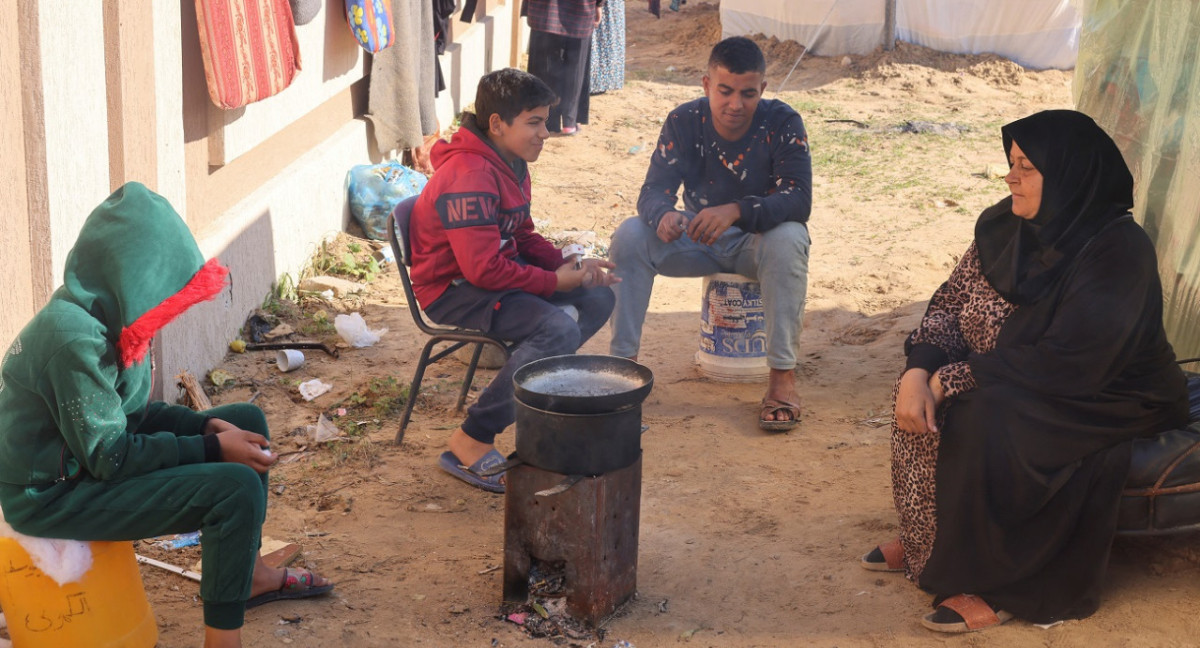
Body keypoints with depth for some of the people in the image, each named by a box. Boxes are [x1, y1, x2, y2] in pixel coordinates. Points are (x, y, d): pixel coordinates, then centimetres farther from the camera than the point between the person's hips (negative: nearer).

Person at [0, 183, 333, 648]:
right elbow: (108, 456, -24)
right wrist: (212, 448, -19)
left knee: (246, 421, 13)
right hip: (53, 493, -10)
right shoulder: (76, 337, -28)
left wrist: (205, 426, -3)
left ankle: (250, 574, 24)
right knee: (235, 487, -24)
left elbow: (126, 412, 11)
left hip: (88, 453, 10)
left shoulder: (99, 311, 1)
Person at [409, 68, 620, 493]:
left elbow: (524, 237, 17)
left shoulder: (512, 164, 9)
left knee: (598, 298, 2)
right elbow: (484, 269, -28)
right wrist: (554, 281, -18)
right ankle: (470, 445, -24)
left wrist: (570, 266, -1)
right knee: (559, 330, -29)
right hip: (454, 290, -10)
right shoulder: (469, 176, -24)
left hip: (502, 273, 10)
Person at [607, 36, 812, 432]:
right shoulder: (685, 122, -11)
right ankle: (623, 361, -13)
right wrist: (663, 215, -42)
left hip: (759, 239, -2)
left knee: (787, 241, -37)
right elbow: (654, 189, -15)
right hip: (698, 236, 3)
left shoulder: (782, 123, -19)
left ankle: (783, 375, -29)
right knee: (630, 236, -22)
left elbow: (799, 201, -28)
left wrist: (736, 211, -46)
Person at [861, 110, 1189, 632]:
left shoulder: (1116, 252, -25)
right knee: (928, 404, -12)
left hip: (1103, 400, -8)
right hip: (1004, 386, 8)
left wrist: (953, 380, -24)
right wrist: (919, 372, -20)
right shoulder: (1004, 225, -3)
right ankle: (928, 543, 6)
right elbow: (948, 305, 0)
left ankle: (994, 583, -13)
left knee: (984, 423, -30)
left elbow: (1065, 366, -30)